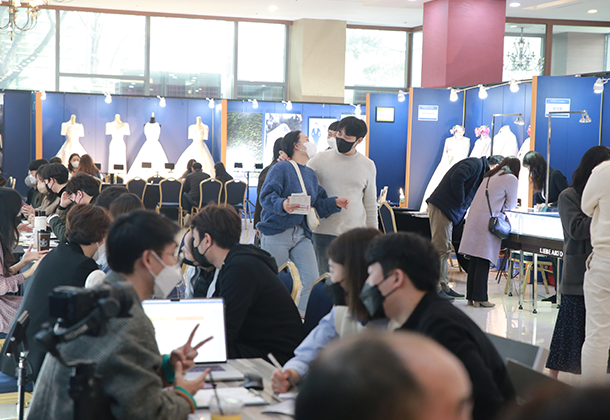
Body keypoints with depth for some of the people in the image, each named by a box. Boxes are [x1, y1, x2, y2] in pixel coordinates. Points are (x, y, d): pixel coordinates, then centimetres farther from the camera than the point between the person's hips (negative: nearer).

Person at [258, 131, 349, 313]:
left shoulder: (311, 174, 18)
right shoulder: (281, 168, -6)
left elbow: (318, 204, 19)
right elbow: (267, 196, -15)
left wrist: (335, 203, 2)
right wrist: (282, 205, -34)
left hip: (301, 234, 6)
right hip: (277, 233, -6)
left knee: (312, 281, -4)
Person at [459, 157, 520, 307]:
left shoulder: (490, 176, 21)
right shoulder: (511, 179, 0)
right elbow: (511, 205, 6)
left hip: (474, 219, 7)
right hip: (487, 221, -7)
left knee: (474, 260, 9)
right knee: (483, 261, -5)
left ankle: (471, 297, 12)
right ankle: (479, 299, -4)